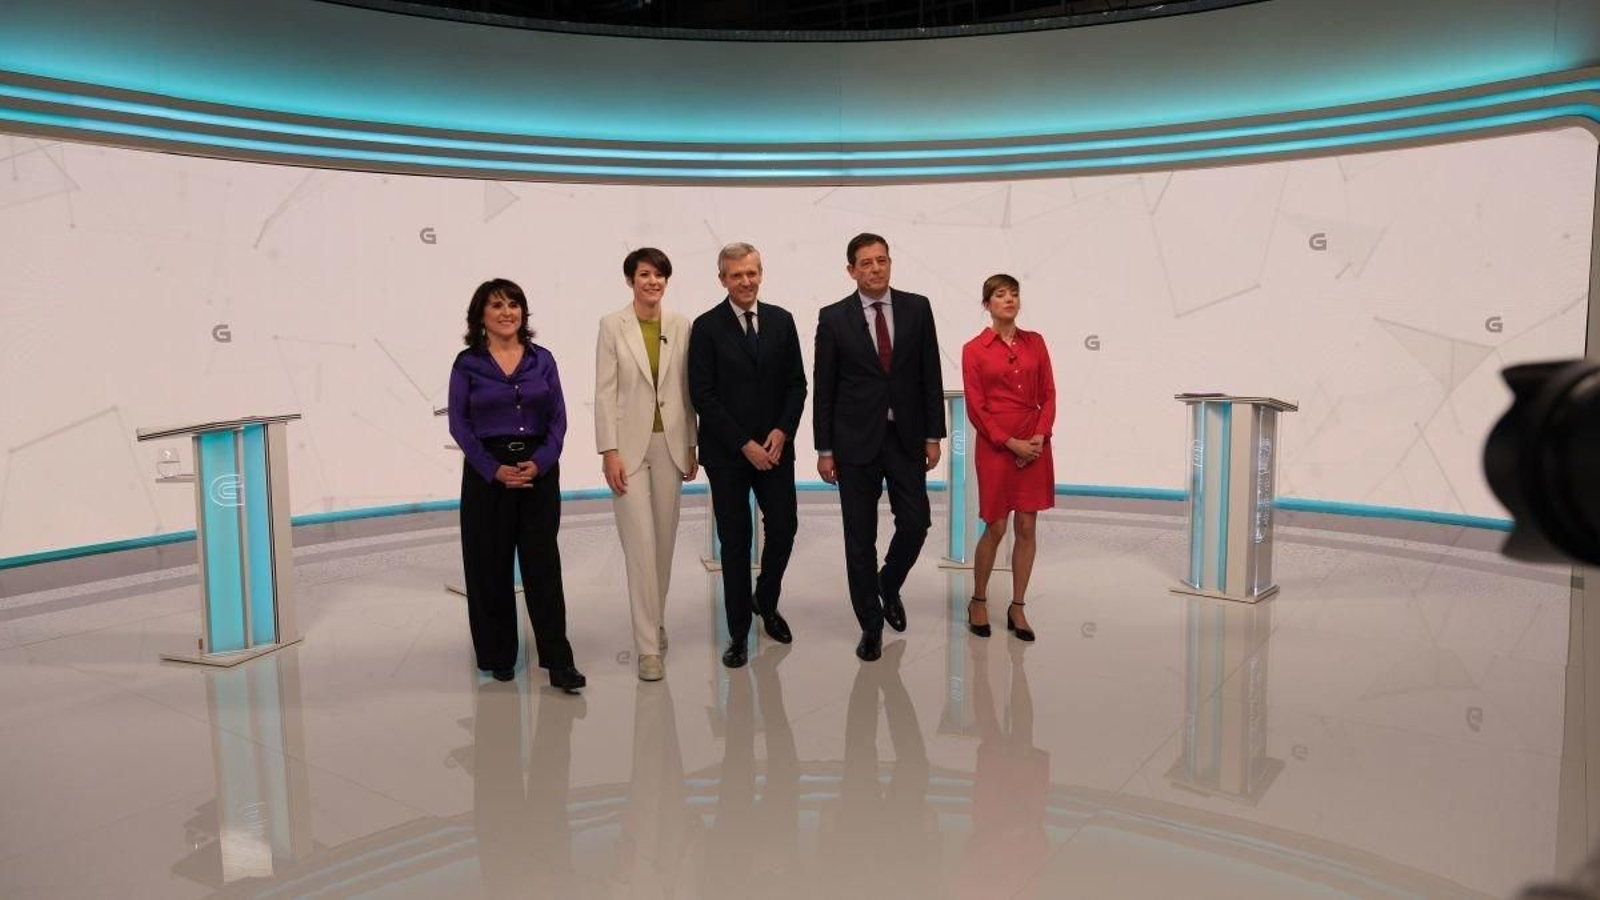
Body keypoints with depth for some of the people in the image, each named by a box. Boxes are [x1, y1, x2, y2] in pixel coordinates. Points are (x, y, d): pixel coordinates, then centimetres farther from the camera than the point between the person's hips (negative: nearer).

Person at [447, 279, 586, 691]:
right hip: (486, 473, -1)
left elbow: (558, 418, 4)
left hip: (539, 470, 1)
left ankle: (558, 660, 3)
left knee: (543, 564, -1)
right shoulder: (467, 363, 1)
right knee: (491, 566, 5)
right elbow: (459, 425, -2)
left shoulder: (542, 359, 6)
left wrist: (540, 462, -11)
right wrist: (495, 470, -12)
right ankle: (499, 655, 20)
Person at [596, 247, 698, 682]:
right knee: (641, 543, -5)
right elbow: (605, 392, -5)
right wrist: (609, 452, -11)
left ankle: (654, 621, 30)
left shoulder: (681, 325, 5)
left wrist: (691, 446, 7)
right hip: (629, 444, -3)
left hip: (671, 443, 3)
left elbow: (686, 389, 8)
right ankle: (648, 646, 1)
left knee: (664, 540, 11)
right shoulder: (612, 325, -3)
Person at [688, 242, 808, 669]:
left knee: (783, 527, 2)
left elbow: (796, 383, 6)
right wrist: (744, 445, -12)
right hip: (727, 453, -3)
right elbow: (703, 397, -8)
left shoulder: (781, 320, 6)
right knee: (735, 540, 4)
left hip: (774, 446, 3)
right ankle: (738, 631, 17)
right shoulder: (707, 327, -5)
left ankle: (766, 602, 31)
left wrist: (782, 431, -9)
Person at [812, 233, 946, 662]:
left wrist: (934, 434, 1)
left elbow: (930, 375, 4)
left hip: (906, 437, 2)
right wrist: (824, 449, -3)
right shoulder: (833, 318, -2)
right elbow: (824, 388, -1)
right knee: (860, 537, 4)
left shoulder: (917, 308, 2)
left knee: (915, 523, 2)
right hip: (856, 440, -1)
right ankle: (870, 624, 19)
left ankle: (889, 585, 33)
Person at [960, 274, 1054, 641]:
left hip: (1035, 444, 3)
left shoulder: (1035, 342, 8)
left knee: (1027, 528, 5)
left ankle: (1017, 607, 17)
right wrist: (1010, 443, -12)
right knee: (995, 528, 1)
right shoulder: (974, 349, -2)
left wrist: (1040, 435, -7)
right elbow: (976, 408, -5)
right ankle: (978, 602, 21)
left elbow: (1048, 394, 7)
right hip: (995, 445, -3)